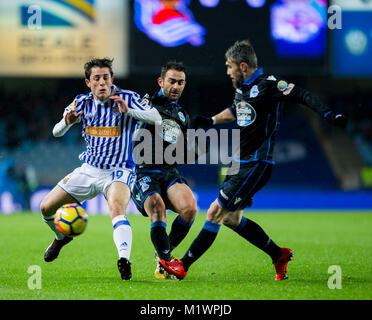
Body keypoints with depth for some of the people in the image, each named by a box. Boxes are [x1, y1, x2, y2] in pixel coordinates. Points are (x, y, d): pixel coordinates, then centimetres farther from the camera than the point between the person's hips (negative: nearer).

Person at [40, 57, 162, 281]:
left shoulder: (127, 98, -10)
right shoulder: (83, 102, 2)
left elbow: (156, 118, -21)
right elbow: (57, 132, 0)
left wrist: (128, 111, -36)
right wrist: (67, 122, -25)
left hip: (118, 171, -5)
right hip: (89, 169, 5)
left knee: (116, 208, -36)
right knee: (47, 208, 6)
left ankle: (125, 260, -51)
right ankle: (62, 237, 38)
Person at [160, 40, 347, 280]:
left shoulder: (267, 85, -15)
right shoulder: (242, 87, 11)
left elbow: (301, 95, -21)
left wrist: (329, 114, -33)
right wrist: (211, 120, 25)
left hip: (256, 165, -10)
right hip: (241, 162, 10)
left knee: (215, 213, -8)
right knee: (230, 218, 11)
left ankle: (183, 266, -1)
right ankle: (279, 255, 21)